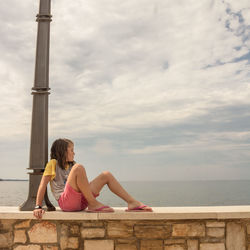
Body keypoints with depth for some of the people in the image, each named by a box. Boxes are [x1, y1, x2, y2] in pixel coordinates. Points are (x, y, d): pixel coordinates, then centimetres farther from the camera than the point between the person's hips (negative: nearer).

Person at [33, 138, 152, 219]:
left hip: (80, 201, 7)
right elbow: (42, 186, -4)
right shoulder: (53, 163, 5)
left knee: (106, 175, 1)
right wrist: (38, 207, -14)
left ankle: (132, 203, -7)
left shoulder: (70, 166, 29)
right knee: (79, 167, -29)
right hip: (65, 201, -7)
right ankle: (93, 205, -24)